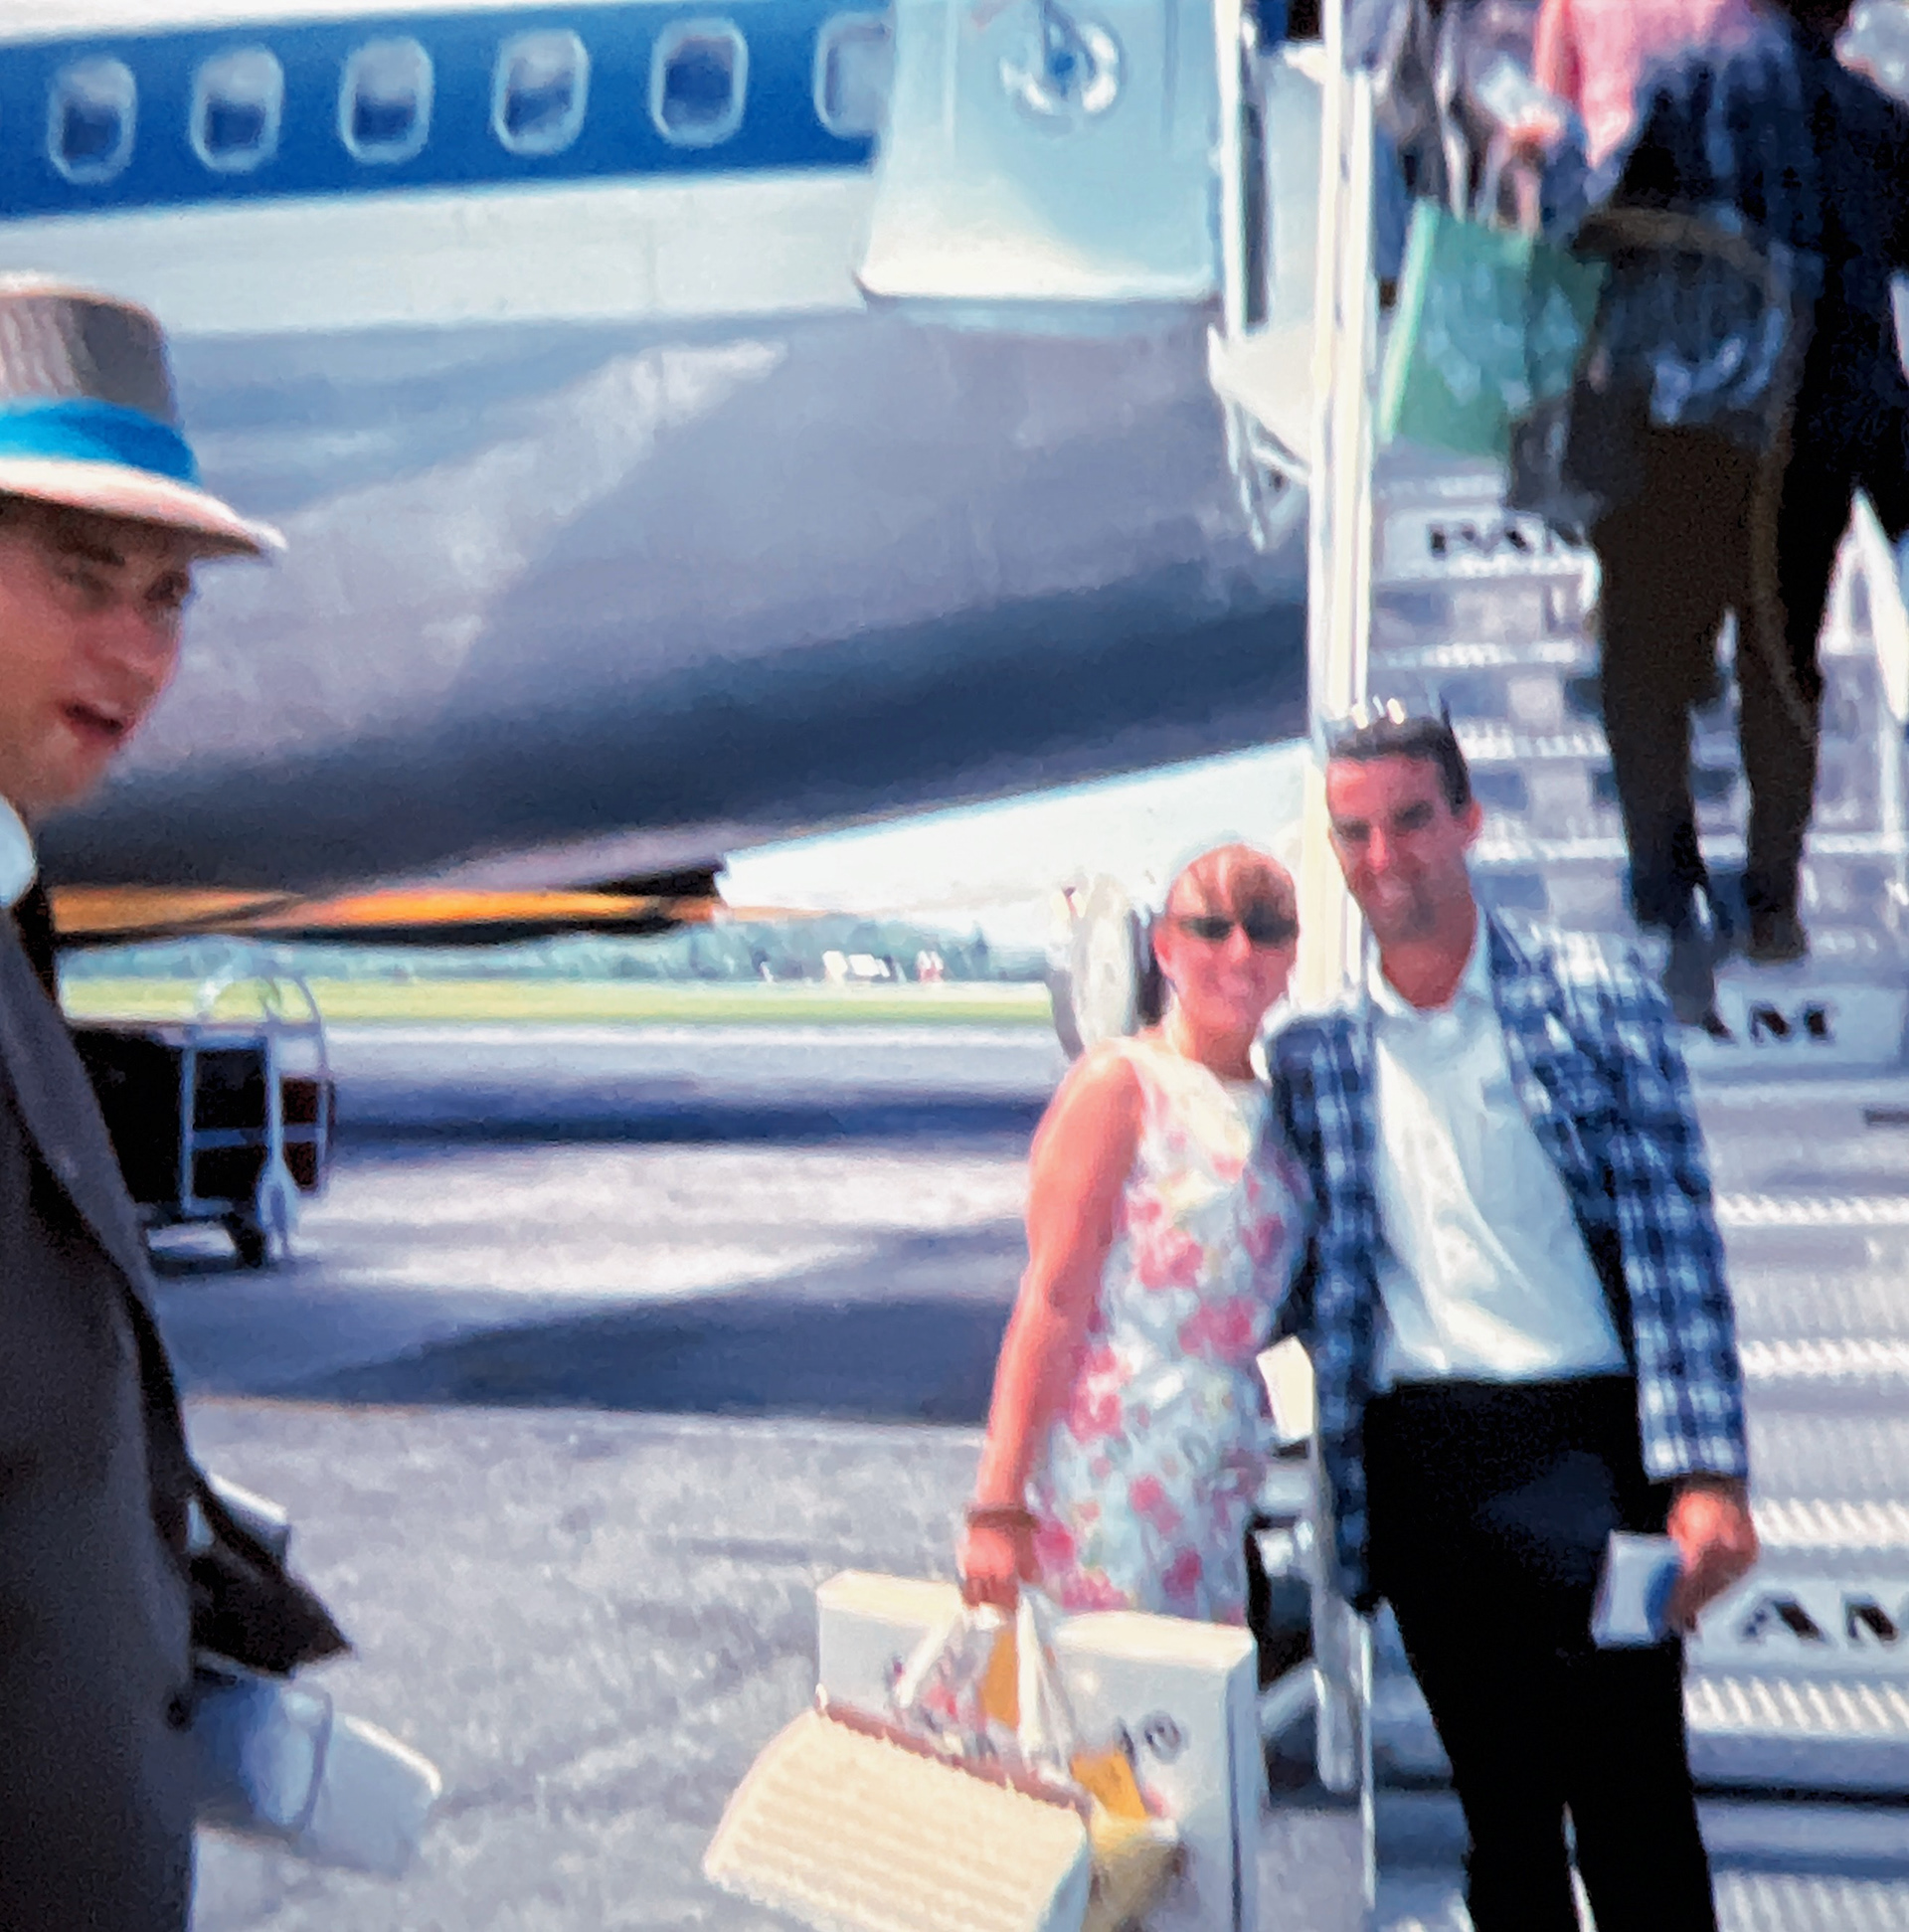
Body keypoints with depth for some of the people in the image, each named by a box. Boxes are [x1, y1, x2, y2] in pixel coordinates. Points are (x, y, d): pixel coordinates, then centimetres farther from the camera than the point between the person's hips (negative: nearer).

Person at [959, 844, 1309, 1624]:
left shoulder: (1272, 1112, 14)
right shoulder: (1121, 1085, -7)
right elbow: (1051, 1303, -14)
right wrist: (998, 1506, -21)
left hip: (1221, 1494, 7)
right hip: (1111, 1468, -7)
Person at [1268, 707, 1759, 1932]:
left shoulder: (1595, 1003, 1)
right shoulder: (1315, 1056, 10)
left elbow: (1674, 1242, -5)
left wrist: (1704, 1476, -14)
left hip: (1581, 1439, -3)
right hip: (1418, 1456, 3)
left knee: (1633, 1803, -1)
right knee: (1502, 1809, 10)